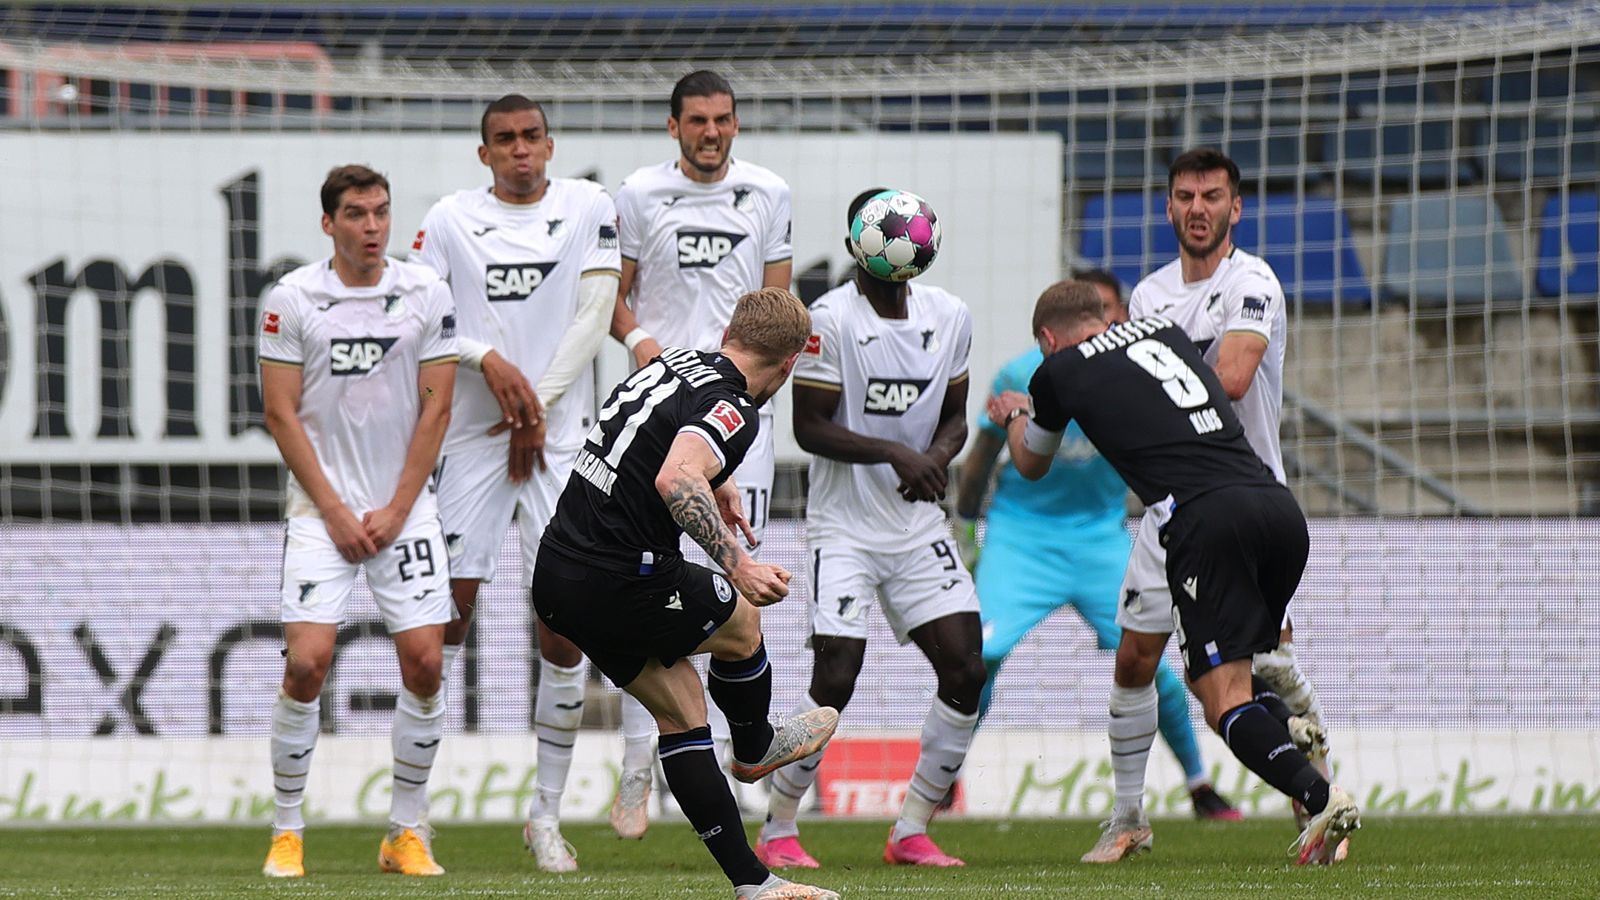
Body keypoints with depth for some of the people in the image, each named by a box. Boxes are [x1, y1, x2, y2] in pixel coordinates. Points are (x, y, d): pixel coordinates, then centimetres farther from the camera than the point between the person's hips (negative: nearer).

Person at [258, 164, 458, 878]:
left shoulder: (426, 295, 2)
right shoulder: (292, 299, -3)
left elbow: (436, 408, 2)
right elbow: (281, 415, -2)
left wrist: (395, 511, -5)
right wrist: (335, 512, -8)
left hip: (404, 506, 2)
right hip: (323, 507, -2)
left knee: (423, 661, -6)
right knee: (307, 661, -13)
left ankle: (406, 832, 6)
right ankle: (286, 832, -1)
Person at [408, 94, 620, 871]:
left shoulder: (589, 209, 3)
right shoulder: (450, 219, 4)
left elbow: (593, 318, -1)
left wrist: (540, 408, -7)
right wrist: (488, 360, -13)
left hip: (559, 435, 0)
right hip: (472, 431, 0)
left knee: (564, 624, -3)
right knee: (449, 608, -4)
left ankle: (546, 814, 7)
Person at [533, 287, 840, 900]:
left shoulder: (676, 361, 12)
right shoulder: (734, 410, -16)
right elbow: (676, 481, -34)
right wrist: (737, 567, -31)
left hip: (557, 578, 8)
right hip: (620, 585, -8)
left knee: (682, 712, 14)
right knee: (740, 621, 19)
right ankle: (755, 749, 45)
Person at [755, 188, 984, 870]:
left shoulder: (949, 317, 4)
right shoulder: (831, 320, -13)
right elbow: (809, 427, -12)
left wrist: (937, 457, -9)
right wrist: (895, 453, -22)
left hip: (918, 521, 5)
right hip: (845, 525, -5)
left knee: (966, 671, -5)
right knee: (835, 679, -13)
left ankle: (912, 832, 7)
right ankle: (777, 829, 6)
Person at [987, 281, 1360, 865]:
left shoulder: (1061, 370, 12)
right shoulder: (1165, 330, 26)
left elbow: (1031, 466, 33)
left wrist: (1015, 417, 57)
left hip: (1204, 519, -6)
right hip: (1279, 505, 6)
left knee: (1222, 696, -7)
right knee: (1218, 676, 19)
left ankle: (1319, 796, -28)